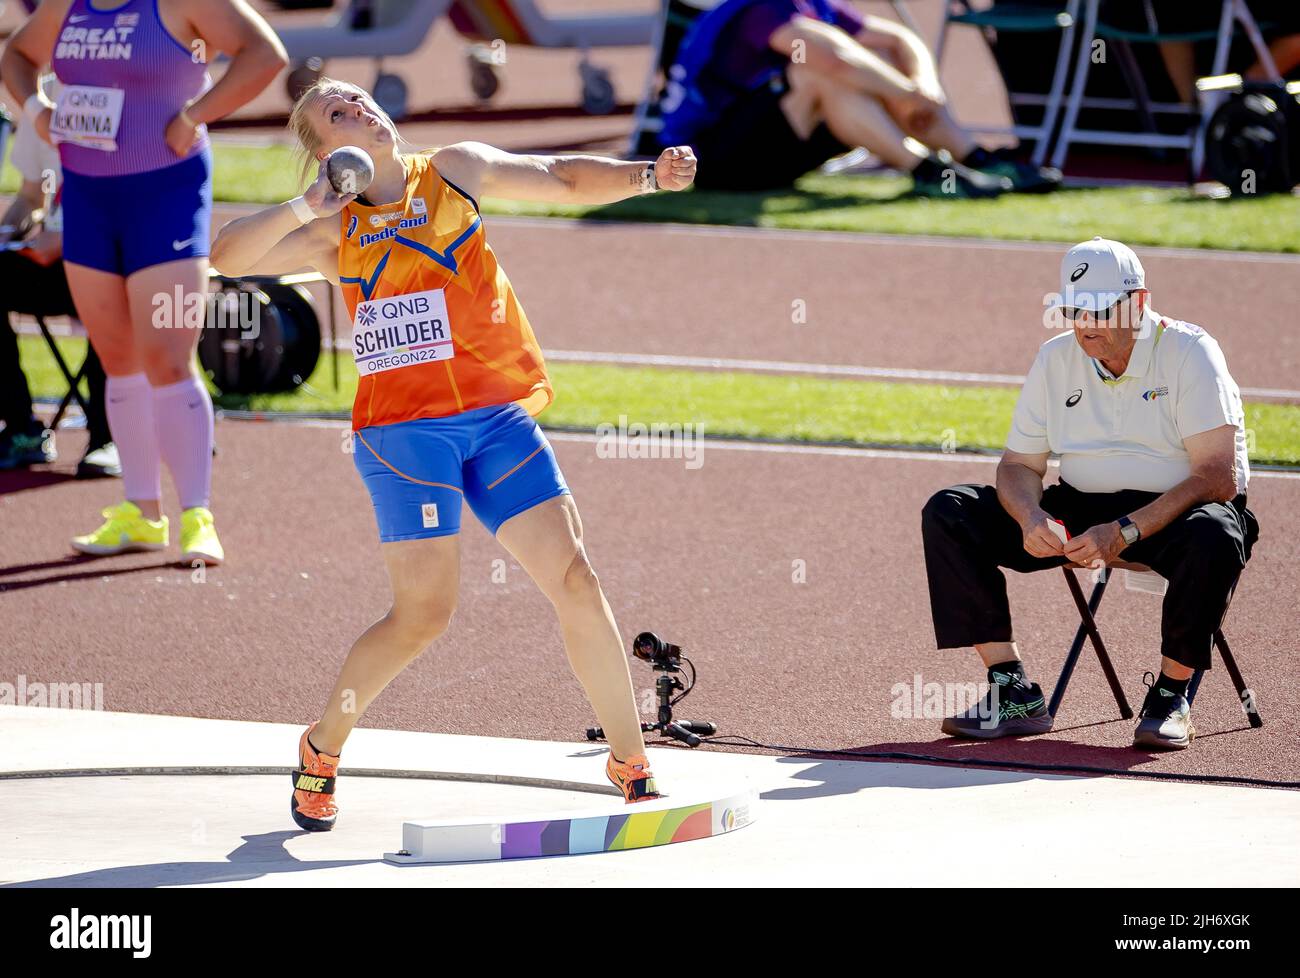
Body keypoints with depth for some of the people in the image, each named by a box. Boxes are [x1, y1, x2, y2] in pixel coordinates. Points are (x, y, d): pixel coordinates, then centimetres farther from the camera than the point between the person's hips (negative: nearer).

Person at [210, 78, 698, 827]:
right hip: (404, 427, -3)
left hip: (500, 415, 3)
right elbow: (229, 256, 1)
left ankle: (633, 769, 2)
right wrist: (305, 207, -10)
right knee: (424, 614, -10)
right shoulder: (335, 232, 8)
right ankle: (322, 748, 14)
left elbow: (562, 179, 19)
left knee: (575, 579, -6)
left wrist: (648, 176, 4)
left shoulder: (456, 171, 14)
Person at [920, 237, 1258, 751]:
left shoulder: (1189, 353, -13)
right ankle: (1012, 691, -15)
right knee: (948, 513, -11)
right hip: (1082, 511, 5)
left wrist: (1125, 532, -31)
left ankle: (1171, 693, -20)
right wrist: (1031, 518, -17)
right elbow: (1019, 464, 8)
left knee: (1214, 537, -42)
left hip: (1173, 511, -5)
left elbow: (1219, 477, -21)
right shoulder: (1055, 359, 3)